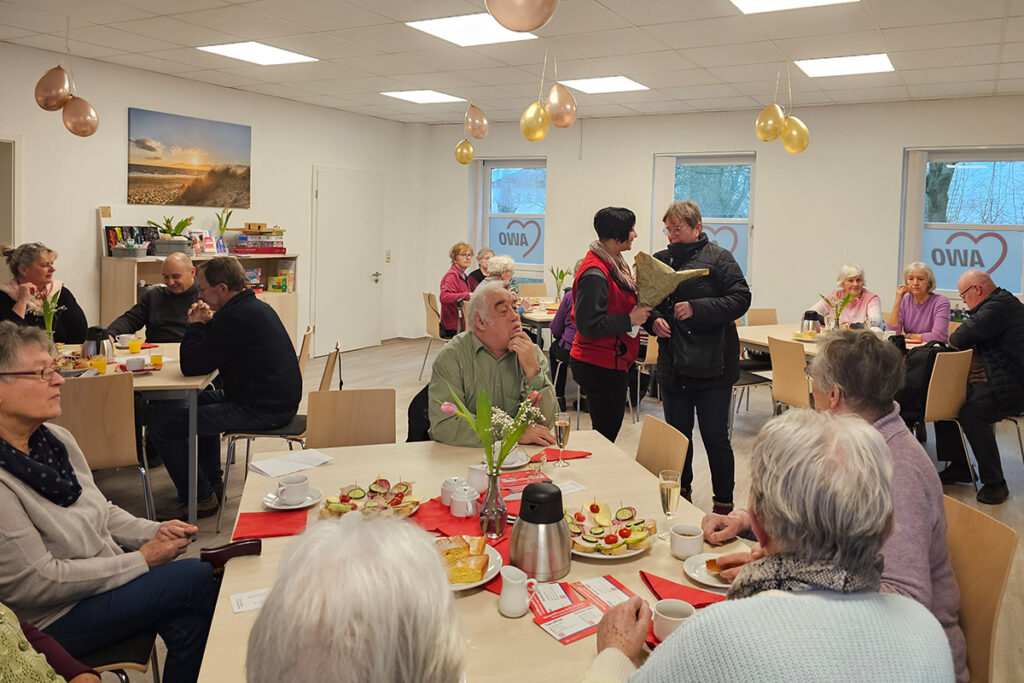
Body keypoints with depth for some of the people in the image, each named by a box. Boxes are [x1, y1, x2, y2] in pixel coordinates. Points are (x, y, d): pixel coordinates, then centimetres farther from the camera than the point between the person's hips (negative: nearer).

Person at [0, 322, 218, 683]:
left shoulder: (56, 439, 2)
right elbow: (39, 582, -21)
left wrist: (155, 532, -3)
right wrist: (142, 559, -15)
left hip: (106, 580, 7)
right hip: (52, 622, -7)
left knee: (189, 625, -13)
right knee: (198, 579, -15)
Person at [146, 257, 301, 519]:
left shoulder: (235, 317, -20)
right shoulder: (256, 307, 13)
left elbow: (190, 366, -17)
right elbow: (206, 358, 23)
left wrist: (196, 325, -3)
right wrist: (207, 324, 6)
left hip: (262, 410, -11)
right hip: (279, 400, 11)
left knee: (162, 424, -8)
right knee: (201, 401, 34)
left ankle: (199, 498, 5)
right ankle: (212, 483, 37)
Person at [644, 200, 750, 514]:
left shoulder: (718, 258, -5)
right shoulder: (659, 261, 9)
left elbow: (741, 299, -12)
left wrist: (697, 308, -21)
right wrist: (653, 321, -8)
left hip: (712, 365, -5)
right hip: (672, 367, 5)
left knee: (715, 438, 2)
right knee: (678, 434, 15)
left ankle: (724, 504, 16)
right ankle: (682, 493, 33)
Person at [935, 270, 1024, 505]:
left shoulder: (1001, 305, -18)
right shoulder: (996, 304, 17)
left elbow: (961, 338, -25)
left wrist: (952, 339, -2)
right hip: (991, 380, 11)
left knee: (972, 412, -30)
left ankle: (995, 483, -18)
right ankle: (958, 467, 10)